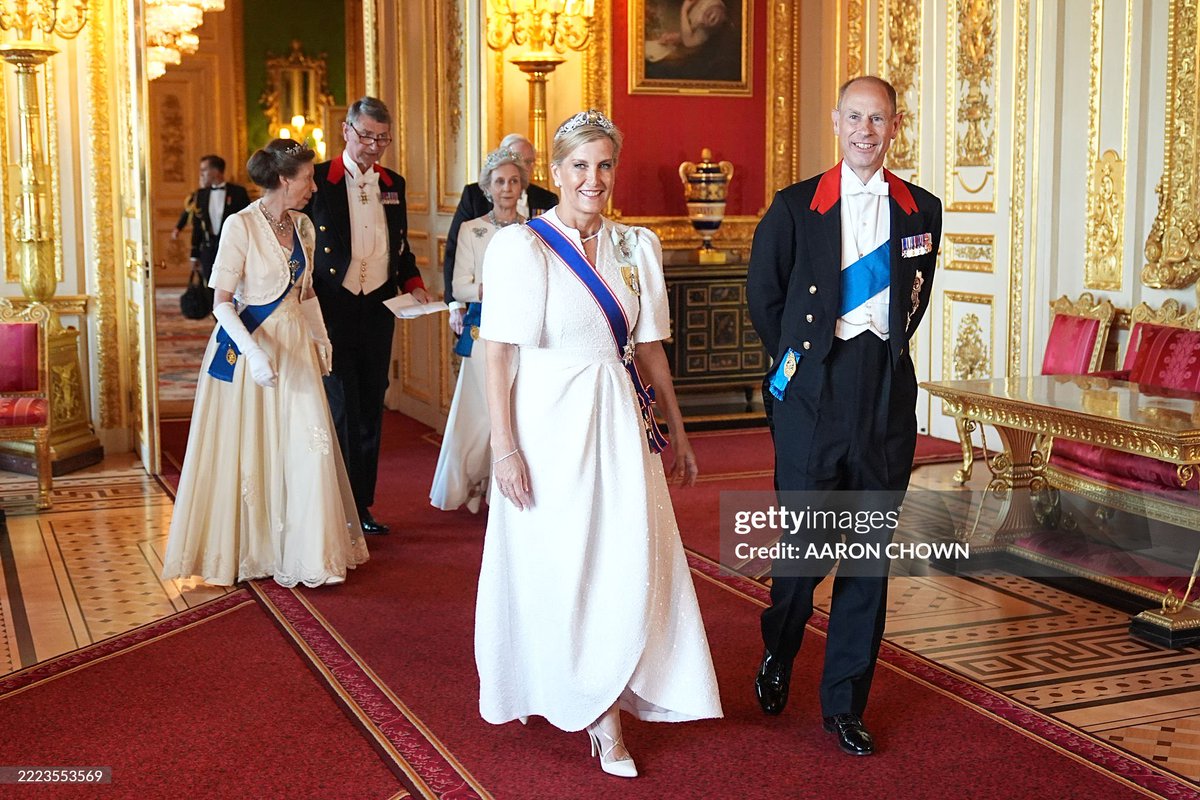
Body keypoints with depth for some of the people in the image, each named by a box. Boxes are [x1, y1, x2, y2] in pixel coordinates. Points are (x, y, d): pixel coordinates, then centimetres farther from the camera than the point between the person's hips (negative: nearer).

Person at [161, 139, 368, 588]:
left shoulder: (302, 226, 8)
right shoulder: (241, 225, -12)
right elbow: (222, 302, -14)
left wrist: (320, 338, 8)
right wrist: (254, 353, -26)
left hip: (294, 345, 6)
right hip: (247, 345, -6)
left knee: (307, 445, 1)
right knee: (248, 450, 2)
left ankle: (306, 551, 11)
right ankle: (247, 550, 17)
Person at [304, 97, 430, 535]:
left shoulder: (393, 184, 12)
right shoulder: (318, 180, -4)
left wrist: (413, 282, 4)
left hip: (378, 309, 5)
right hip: (333, 309, -5)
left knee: (370, 410, 10)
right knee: (342, 409, -5)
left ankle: (363, 505, 18)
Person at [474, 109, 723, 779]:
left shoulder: (638, 247, 7)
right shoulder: (521, 246, -6)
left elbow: (650, 347, 13)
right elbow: (501, 354, -8)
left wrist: (678, 433, 13)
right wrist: (504, 447, -13)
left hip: (619, 423, 4)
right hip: (549, 424, -4)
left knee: (628, 566, 0)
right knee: (555, 566, 7)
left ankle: (605, 711, 13)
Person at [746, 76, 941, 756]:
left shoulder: (922, 211, 7)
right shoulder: (796, 207, 0)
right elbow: (763, 296, 10)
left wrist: (884, 354, 13)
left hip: (888, 394, 2)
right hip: (814, 394, -2)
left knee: (871, 550, 7)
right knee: (806, 543, 1)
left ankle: (846, 703, 19)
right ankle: (777, 658, 31)